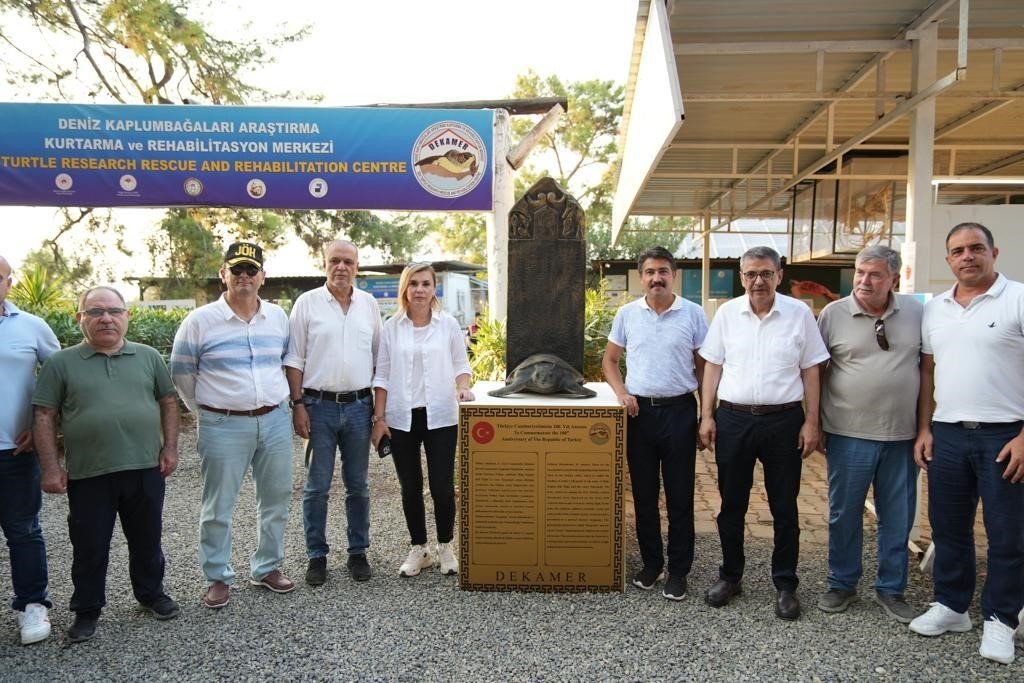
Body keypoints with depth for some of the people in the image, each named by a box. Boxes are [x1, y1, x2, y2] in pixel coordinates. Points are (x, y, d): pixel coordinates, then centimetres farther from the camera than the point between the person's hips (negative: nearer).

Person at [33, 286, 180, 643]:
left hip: (145, 470, 2)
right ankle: (87, 610, 28)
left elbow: (168, 402, 10)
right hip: (87, 476, -1)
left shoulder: (148, 357, 5)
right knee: (90, 548, 11)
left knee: (146, 540, 15)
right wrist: (50, 468, -6)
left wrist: (170, 447, 3)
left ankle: (151, 593, 35)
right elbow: (44, 417, -1)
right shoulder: (61, 363, -1)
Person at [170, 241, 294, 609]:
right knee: (218, 508, 5)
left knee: (276, 501, 12)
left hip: (275, 422, 4)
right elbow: (181, 372, 3)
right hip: (223, 427, -3)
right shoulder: (199, 321, -5)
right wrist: (207, 409, 6)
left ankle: (267, 567, 30)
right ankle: (218, 578, 22)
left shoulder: (278, 317, 5)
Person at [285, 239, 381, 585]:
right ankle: (317, 555, 18)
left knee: (358, 485, 10)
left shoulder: (369, 304, 7)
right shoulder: (307, 303, 0)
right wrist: (298, 404, -7)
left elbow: (379, 357, 11)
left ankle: (358, 553, 23)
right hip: (319, 405, -2)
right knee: (317, 486, 5)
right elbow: (294, 359, -1)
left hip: (358, 405, 2)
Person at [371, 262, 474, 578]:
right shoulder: (391, 327, 3)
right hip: (401, 418, 1)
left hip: (440, 417, -1)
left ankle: (445, 547, 21)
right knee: (410, 488, 8)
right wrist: (379, 418, 0)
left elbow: (461, 365, 8)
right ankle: (418, 549, 25)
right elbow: (382, 375, 4)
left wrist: (462, 386, -13)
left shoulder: (448, 324, 2)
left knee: (442, 486, -1)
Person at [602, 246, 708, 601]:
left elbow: (704, 366, 3)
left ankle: (678, 571, 17)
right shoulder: (627, 314, 4)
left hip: (679, 411, -2)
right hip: (639, 411, 2)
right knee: (643, 494, 11)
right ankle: (650, 563, 26)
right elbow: (609, 360, 12)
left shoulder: (693, 314, -1)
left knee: (680, 495, 4)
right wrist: (622, 393, -5)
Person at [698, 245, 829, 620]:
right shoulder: (727, 313, 3)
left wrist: (811, 421, -3)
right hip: (733, 420, 2)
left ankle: (785, 584, 23)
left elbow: (811, 372, 2)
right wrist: (707, 416, 1)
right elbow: (713, 367, 6)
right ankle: (730, 576, 27)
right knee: (731, 505, 11)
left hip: (783, 421, -1)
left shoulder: (799, 313, -1)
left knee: (784, 508, 8)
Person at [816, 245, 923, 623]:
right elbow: (816, 372, 1)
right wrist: (815, 426, 0)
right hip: (848, 435, -2)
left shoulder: (917, 312, 2)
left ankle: (891, 590, 29)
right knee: (844, 514, 10)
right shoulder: (833, 314, -3)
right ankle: (842, 584, 27)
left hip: (902, 436, 2)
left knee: (898, 518, 12)